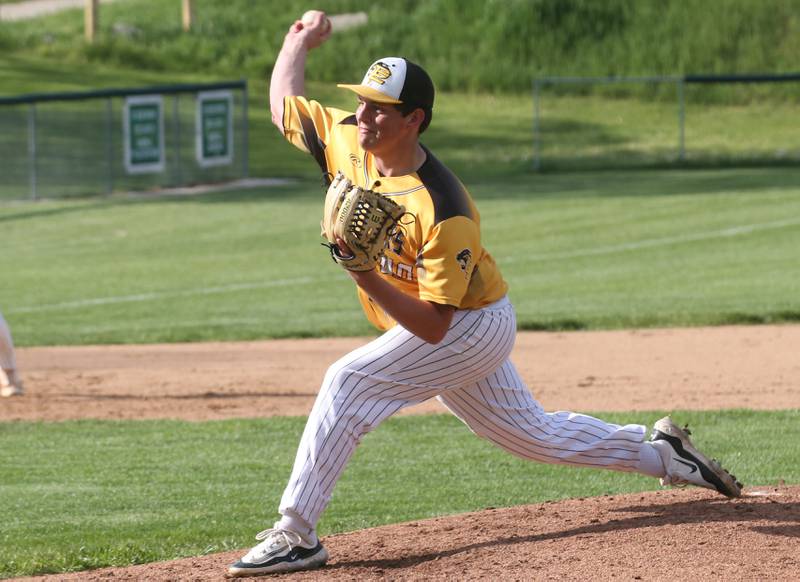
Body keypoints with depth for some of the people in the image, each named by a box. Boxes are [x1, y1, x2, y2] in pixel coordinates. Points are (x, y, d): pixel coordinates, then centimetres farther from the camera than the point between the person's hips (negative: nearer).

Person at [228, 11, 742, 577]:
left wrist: (364, 276, -42)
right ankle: (660, 452, 36)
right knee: (535, 434, 20)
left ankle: (296, 535, -21)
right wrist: (300, 41, 11)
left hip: (472, 327, -9)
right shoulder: (345, 138, -12)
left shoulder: (443, 211, -32)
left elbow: (433, 325, -32)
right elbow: (284, 104, 8)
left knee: (350, 382, -22)